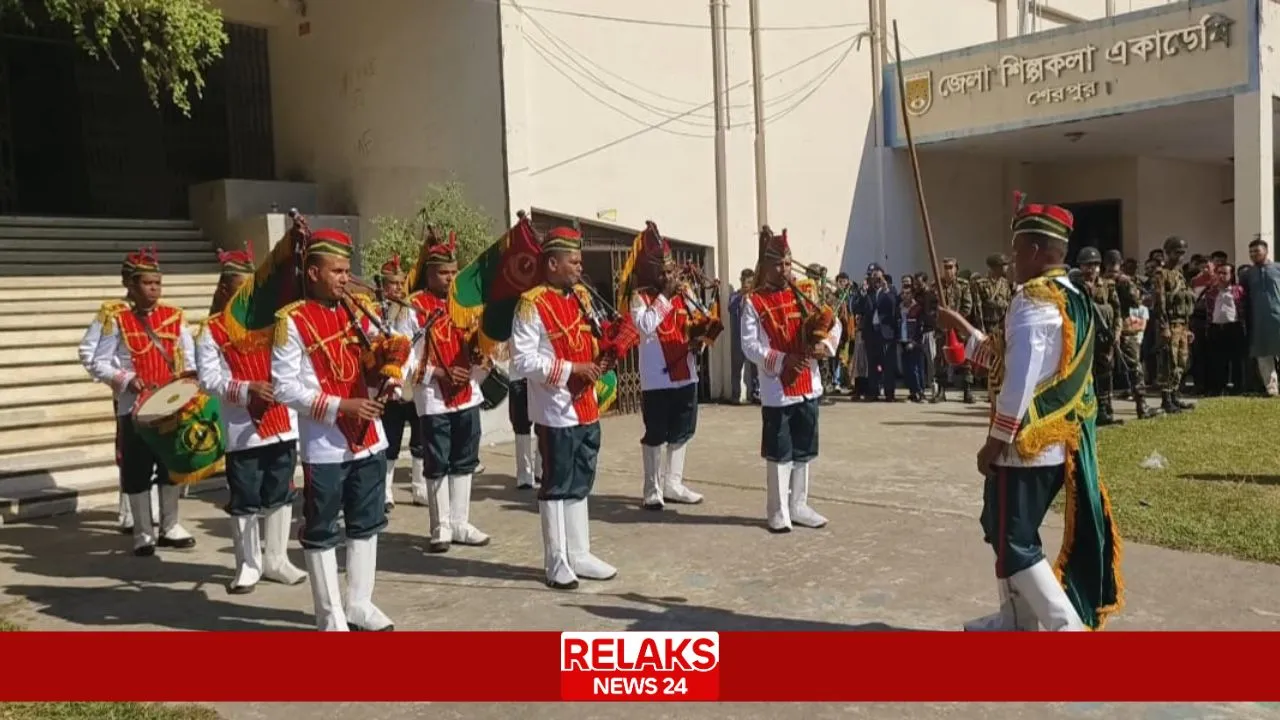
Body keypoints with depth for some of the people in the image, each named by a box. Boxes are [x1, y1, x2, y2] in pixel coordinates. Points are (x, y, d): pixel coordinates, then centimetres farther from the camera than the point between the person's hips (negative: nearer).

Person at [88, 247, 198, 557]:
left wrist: (190, 376, -13)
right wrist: (126, 380, -18)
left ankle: (170, 526, 25)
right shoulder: (117, 320, -4)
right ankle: (143, 533, 16)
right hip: (134, 407, -3)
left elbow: (189, 356, 6)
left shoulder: (174, 316, 4)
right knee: (137, 470, 4)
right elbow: (98, 365, -3)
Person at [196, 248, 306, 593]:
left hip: (282, 422, 4)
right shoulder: (211, 330, -2)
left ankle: (276, 559, 23)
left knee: (280, 494, 11)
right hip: (243, 429, -4)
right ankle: (248, 566, 16)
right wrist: (246, 389, -20)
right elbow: (207, 378, -9)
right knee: (245, 500, 4)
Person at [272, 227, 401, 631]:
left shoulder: (356, 312, 8)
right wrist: (341, 405, -20)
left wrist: (387, 379, -7)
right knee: (321, 532, 6)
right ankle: (332, 618, 17)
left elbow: (384, 356, 16)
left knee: (367, 524, 14)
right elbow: (285, 387, -13)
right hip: (324, 447, -6)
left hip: (368, 439, 6)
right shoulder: (293, 320, -9)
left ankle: (360, 605, 29)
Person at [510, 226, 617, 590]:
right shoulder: (532, 304, -13)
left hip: (586, 408, 8)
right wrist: (572, 369, -21)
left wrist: (596, 361, 1)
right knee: (556, 486, 3)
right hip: (557, 411, -7)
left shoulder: (582, 297, 10)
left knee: (580, 483, 15)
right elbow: (523, 360, -19)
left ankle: (579, 554, 26)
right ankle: (557, 562, 14)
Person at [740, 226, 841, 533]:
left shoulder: (803, 295, 8)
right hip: (776, 388, -5)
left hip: (808, 385, 5)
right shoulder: (753, 302, -4)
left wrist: (824, 345, -13)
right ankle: (778, 511, 12)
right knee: (779, 452, 1)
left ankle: (798, 506, 24)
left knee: (804, 450, 12)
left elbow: (834, 323, 8)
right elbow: (749, 345, -10)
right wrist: (782, 360, -21)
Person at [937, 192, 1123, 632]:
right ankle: (1017, 621, 30)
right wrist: (963, 328, 22)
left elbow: (1020, 380, -23)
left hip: (1028, 444, -10)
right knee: (1004, 528, 21)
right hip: (1061, 442, 10)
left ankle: (1068, 629, 1)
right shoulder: (1075, 300, 13)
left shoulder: (1034, 299, -17)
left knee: (1014, 542, 0)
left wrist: (994, 442, -16)